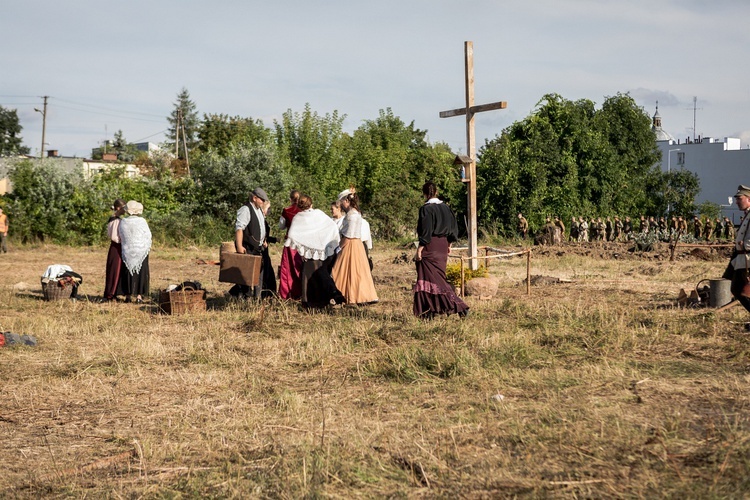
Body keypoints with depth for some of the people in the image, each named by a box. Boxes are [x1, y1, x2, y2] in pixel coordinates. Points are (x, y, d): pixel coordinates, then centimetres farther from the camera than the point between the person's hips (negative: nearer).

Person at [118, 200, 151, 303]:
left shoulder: (123, 222, -3)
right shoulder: (142, 221, -10)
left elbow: (120, 238, 3)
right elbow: (148, 236, -4)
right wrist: (148, 248, 12)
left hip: (127, 251, 2)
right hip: (141, 251, -2)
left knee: (128, 273, 10)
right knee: (141, 273, 4)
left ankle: (128, 296, 11)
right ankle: (139, 296, 2)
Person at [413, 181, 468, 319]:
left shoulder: (426, 209, -13)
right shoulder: (445, 208, 7)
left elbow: (425, 231, -17)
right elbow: (454, 228, 10)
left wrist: (419, 249, -13)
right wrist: (449, 245, 19)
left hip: (430, 247, -7)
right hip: (443, 246, 7)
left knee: (429, 277, -2)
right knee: (439, 276, 15)